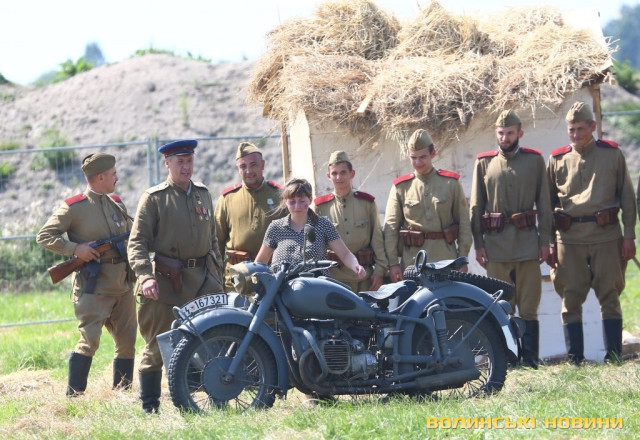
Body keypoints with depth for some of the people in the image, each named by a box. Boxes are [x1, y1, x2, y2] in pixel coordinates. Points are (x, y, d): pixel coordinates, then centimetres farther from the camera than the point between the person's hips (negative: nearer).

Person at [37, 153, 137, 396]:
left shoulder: (117, 204, 14)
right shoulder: (73, 207, -6)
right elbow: (44, 236, -5)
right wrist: (74, 249, -16)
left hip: (122, 284, 7)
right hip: (92, 285, -7)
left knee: (127, 340, 8)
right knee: (89, 341, -14)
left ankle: (122, 392, 19)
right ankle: (73, 396, -11)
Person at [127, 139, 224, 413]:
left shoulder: (203, 194, 15)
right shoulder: (154, 198, -2)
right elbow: (137, 243, -7)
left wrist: (217, 272, 19)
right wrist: (145, 276, -22)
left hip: (203, 278, 4)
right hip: (166, 281, -4)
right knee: (157, 347, 0)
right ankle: (149, 408, 8)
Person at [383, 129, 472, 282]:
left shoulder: (451, 183, 6)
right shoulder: (401, 187, 6)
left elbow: (464, 223, 7)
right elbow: (390, 227, 4)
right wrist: (393, 263, -4)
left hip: (446, 259, 0)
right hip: (412, 261, 0)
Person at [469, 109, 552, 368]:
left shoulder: (535, 160, 7)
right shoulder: (484, 163, 8)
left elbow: (544, 204, 7)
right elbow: (476, 207, 8)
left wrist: (545, 240, 1)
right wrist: (478, 244, 2)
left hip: (527, 241, 0)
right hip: (496, 244, 0)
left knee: (529, 307, -1)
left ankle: (530, 359, 1)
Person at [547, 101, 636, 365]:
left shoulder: (612, 155, 6)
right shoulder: (558, 160, 8)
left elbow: (627, 197, 7)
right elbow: (548, 203, 12)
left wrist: (629, 235, 1)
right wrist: (549, 243, 7)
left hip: (606, 235, -1)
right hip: (569, 238, 1)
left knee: (609, 296, 0)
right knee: (571, 299, 1)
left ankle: (614, 357, 5)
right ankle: (575, 360, 6)